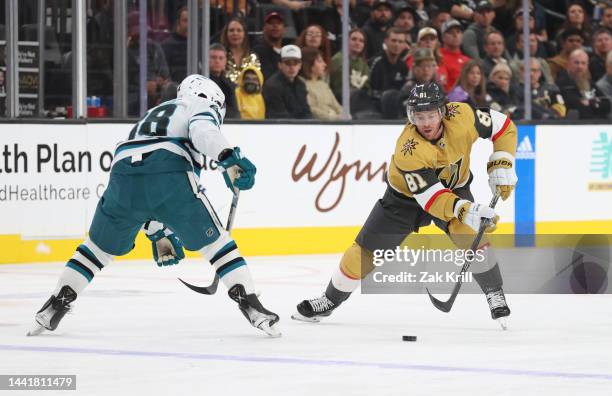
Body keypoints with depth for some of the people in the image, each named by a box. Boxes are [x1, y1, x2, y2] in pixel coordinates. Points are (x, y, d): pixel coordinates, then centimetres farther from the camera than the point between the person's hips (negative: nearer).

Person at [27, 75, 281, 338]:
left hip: (123, 176, 5)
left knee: (100, 247, 24)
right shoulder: (202, 108, 24)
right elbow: (202, 132, -5)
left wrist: (157, 233, 48)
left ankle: (55, 306, 19)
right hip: (170, 176, -5)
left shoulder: (154, 115, 43)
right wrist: (228, 157, -19)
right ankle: (250, 304, -1)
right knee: (215, 241, 8)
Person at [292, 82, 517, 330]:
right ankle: (331, 300, 24)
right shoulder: (408, 149, -38)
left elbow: (503, 127, -12)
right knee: (366, 250, 2)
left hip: (453, 187, 2)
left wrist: (501, 166, -21)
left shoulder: (461, 117, -29)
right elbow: (430, 197, -41)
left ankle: (495, 294, -7)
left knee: (471, 234, -26)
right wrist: (464, 210, -56)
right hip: (406, 195, -2)